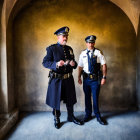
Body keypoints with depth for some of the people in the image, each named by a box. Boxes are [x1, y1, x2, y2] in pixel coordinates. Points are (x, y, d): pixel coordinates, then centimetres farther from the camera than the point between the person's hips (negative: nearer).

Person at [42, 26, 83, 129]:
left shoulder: (69, 49, 10)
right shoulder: (51, 49, -5)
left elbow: (74, 63, 16)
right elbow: (45, 63, -10)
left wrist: (74, 64, -9)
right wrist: (56, 64, -26)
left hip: (68, 79, 4)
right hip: (56, 79, -4)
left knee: (70, 99, 14)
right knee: (56, 99, 8)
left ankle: (71, 117, 34)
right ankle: (57, 119, 28)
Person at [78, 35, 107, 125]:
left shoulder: (98, 52, -3)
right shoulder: (83, 53, 6)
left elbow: (104, 65, -4)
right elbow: (80, 67, 9)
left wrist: (104, 77, -9)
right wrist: (79, 77, 5)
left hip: (96, 79, -3)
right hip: (86, 78, 3)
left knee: (95, 98, 3)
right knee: (87, 97, 13)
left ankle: (98, 116, 23)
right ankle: (88, 115, 31)